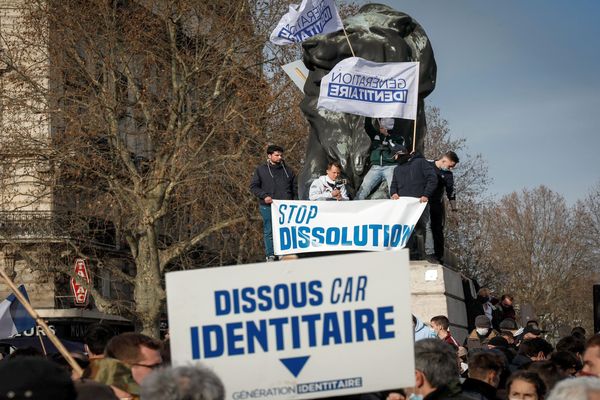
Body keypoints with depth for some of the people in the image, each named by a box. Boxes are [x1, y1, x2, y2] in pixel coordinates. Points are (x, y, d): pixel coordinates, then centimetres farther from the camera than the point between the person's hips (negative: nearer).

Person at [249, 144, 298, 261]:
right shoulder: (260, 170, 7)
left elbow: (295, 188, 19)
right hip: (268, 207, -2)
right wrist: (264, 196, -11)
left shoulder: (288, 171, 16)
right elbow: (253, 187, 4)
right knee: (269, 231, -2)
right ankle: (270, 256, 3)